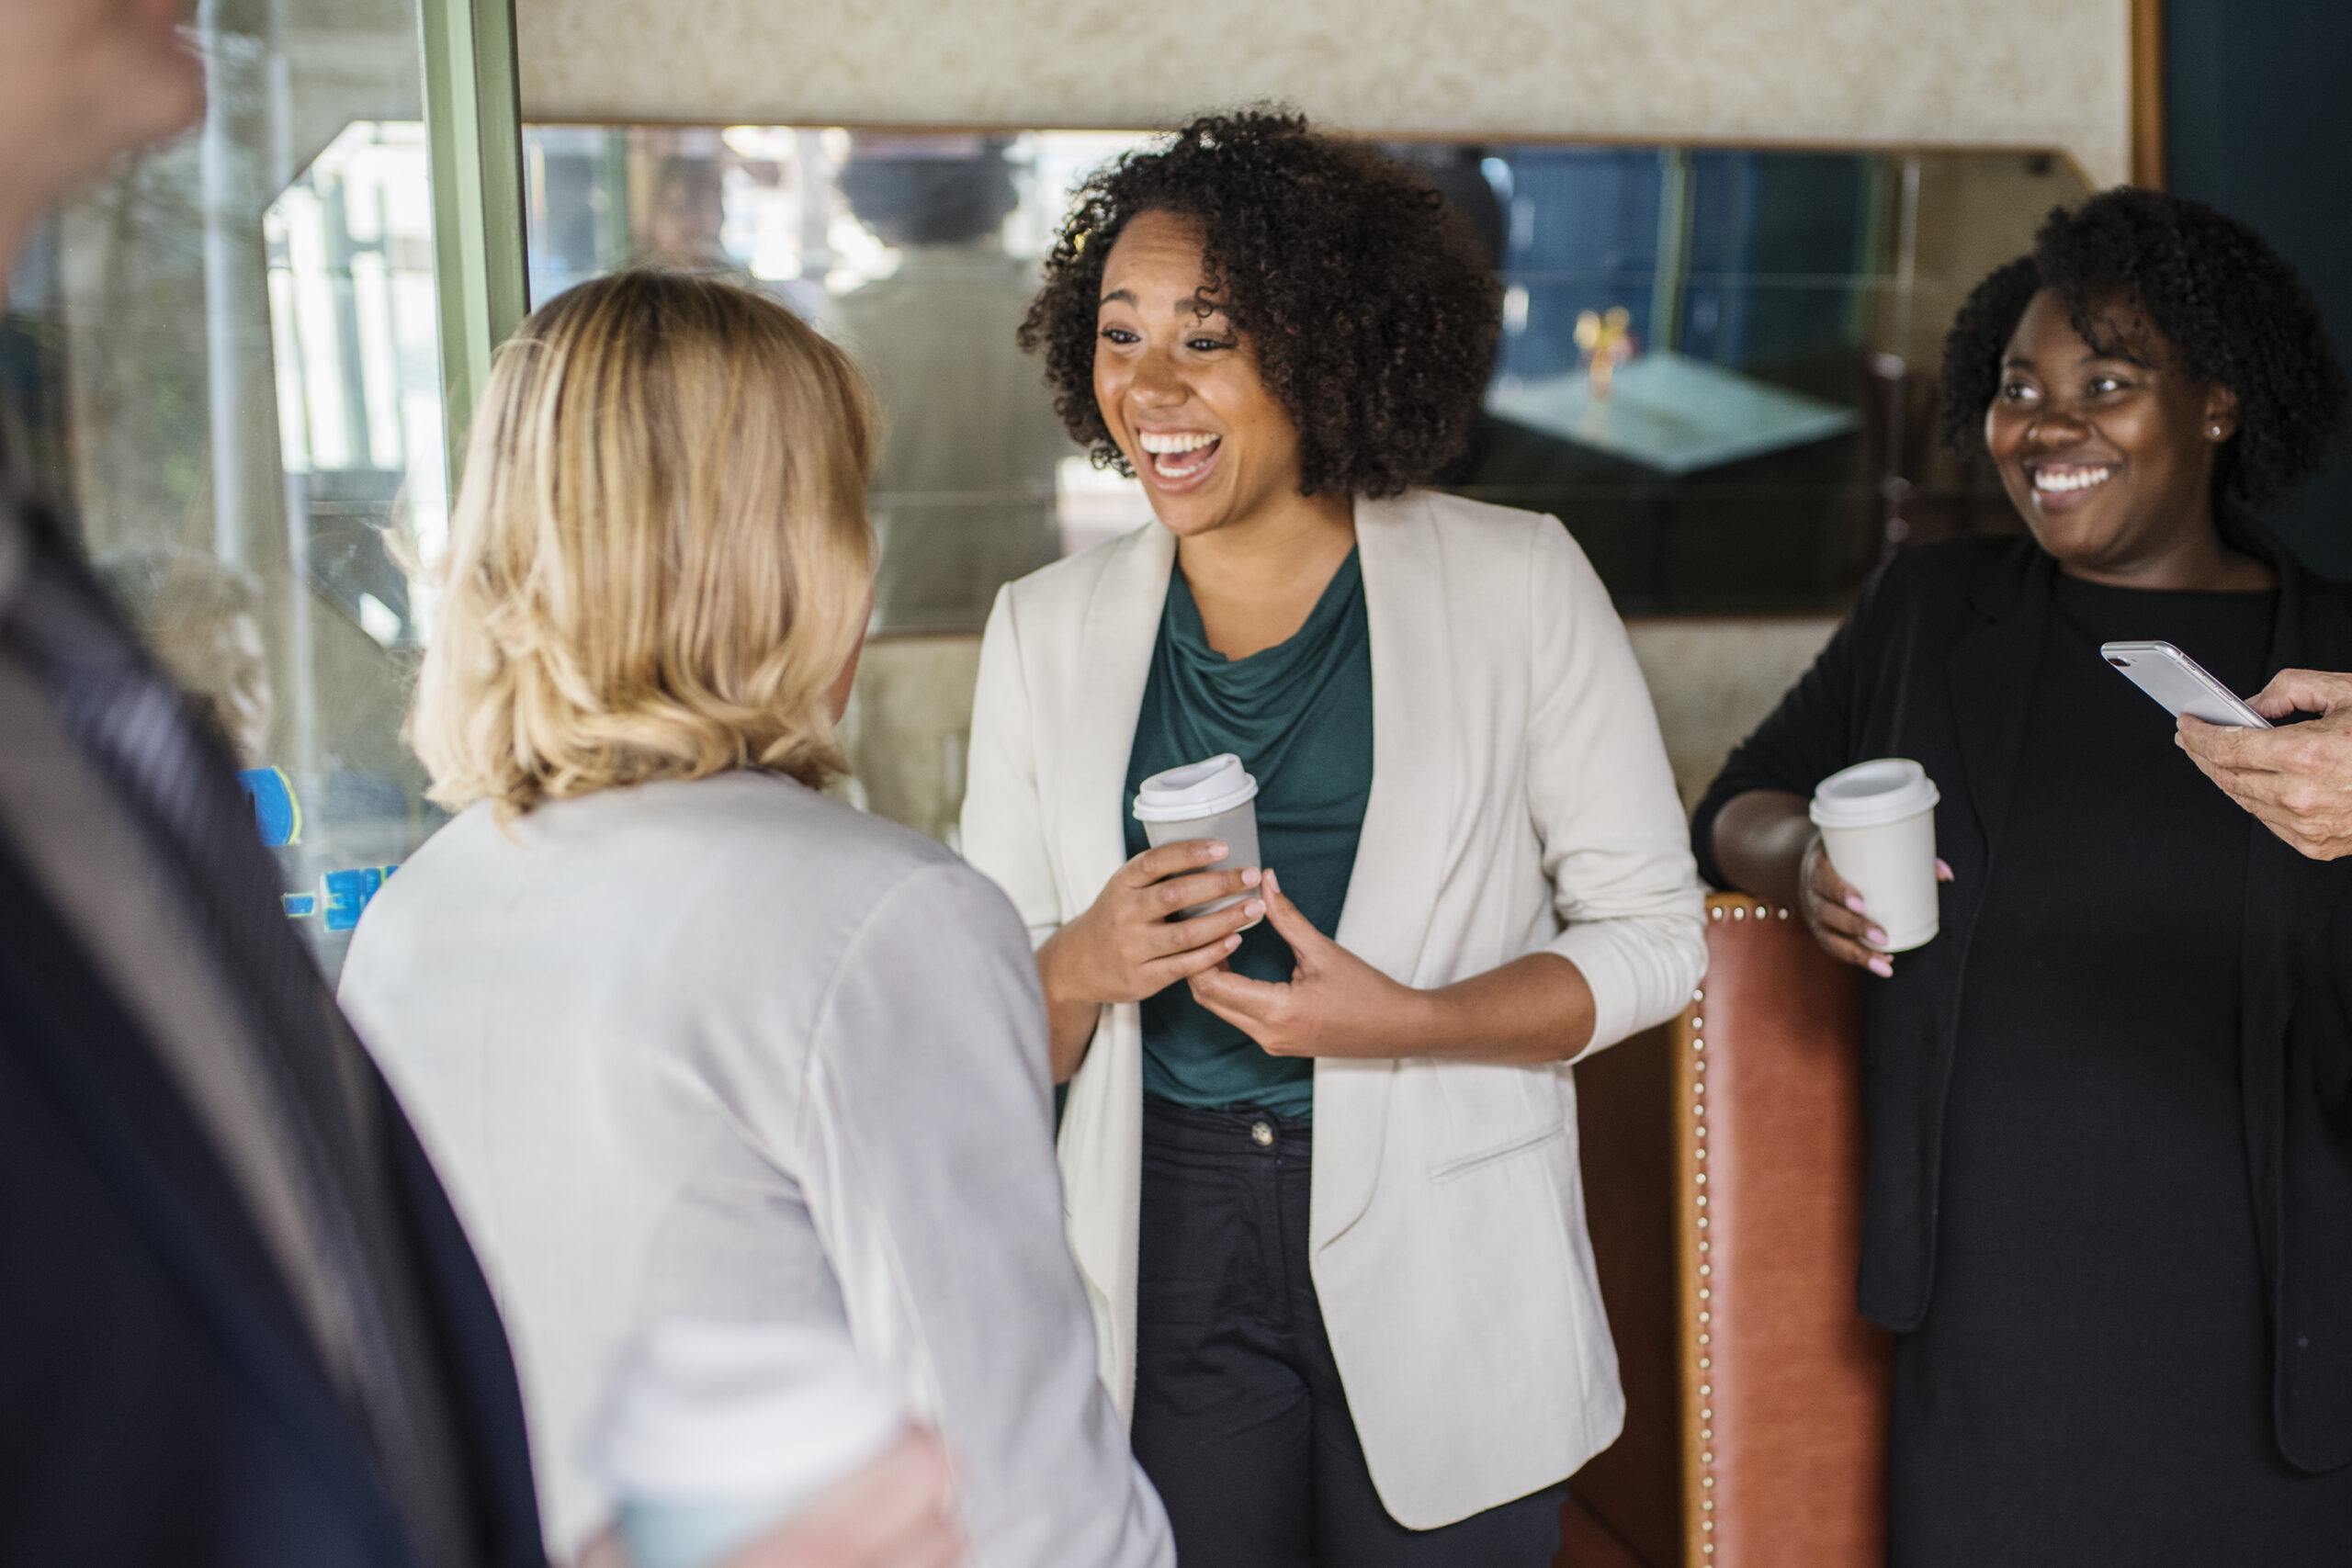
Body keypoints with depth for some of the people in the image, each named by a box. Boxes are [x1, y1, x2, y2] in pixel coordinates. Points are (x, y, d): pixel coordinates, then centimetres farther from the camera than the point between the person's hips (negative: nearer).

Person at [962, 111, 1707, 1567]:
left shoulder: (1515, 584, -5)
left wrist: (1409, 1021, -18)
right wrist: (1086, 967, -18)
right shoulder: (1050, 626, 2)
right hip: (1167, 1265, 2)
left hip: (1441, 1267, -2)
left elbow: (1653, 931, -3)